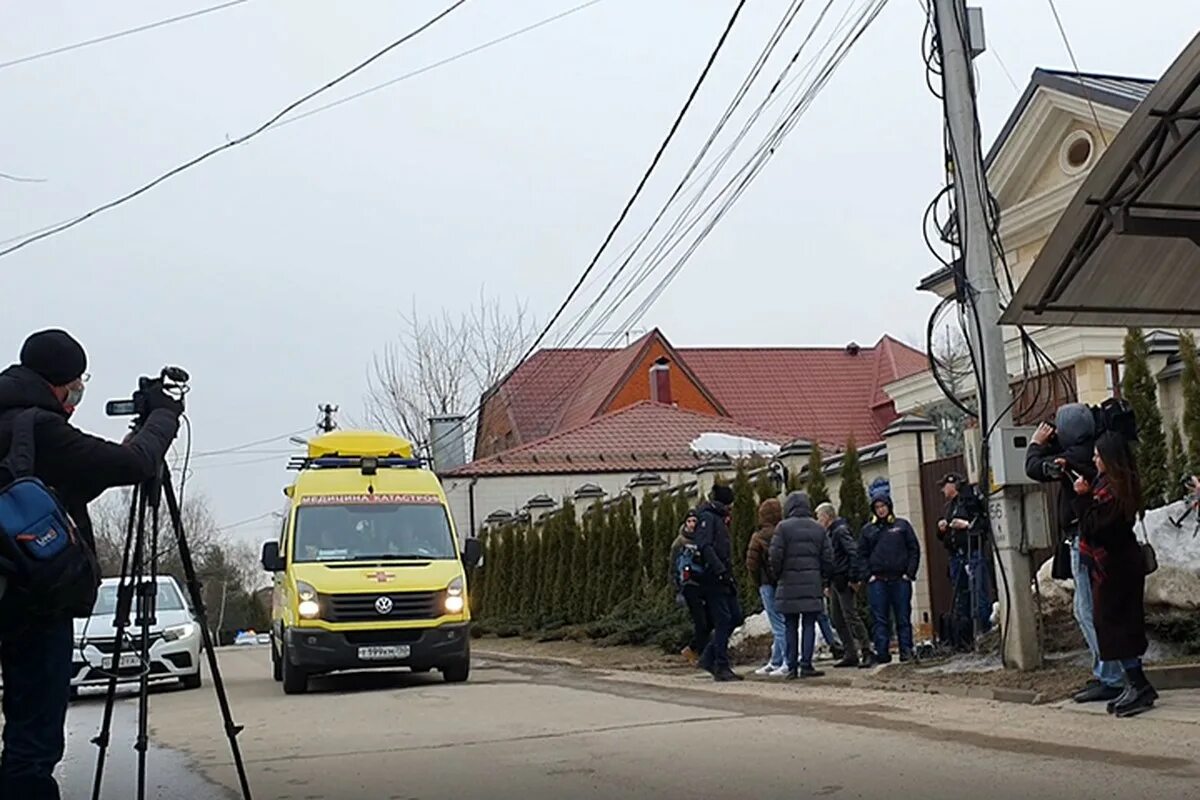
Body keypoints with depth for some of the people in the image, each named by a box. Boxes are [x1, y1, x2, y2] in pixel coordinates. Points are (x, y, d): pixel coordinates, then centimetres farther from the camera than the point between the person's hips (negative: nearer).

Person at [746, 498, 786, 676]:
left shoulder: (759, 537, -7)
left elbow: (752, 564, -4)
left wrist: (759, 582, 10)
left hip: (770, 586, -4)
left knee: (779, 625, -4)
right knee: (782, 623, 12)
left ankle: (788, 663, -10)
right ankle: (775, 663, 21)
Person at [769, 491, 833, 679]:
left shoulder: (783, 527, -3)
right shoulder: (818, 529, 8)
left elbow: (775, 557, -9)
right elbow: (828, 559, 7)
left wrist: (779, 574, 7)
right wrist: (823, 579, 18)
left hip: (789, 585, -1)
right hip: (812, 585, 2)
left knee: (791, 627, 5)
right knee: (809, 625, 3)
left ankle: (792, 667, 5)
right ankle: (806, 665, -2)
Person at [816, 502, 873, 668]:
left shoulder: (841, 530, -10)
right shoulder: (831, 533, 19)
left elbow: (854, 553, -19)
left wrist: (854, 579, -21)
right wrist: (829, 584, 16)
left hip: (844, 581, -10)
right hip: (835, 582, 10)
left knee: (851, 616, -11)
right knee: (838, 620, 8)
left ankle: (867, 652, -8)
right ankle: (850, 655, 11)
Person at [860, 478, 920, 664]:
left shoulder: (902, 525, 8)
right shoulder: (868, 530, 11)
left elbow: (914, 550, 5)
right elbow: (862, 555, 12)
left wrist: (910, 573, -4)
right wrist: (868, 575, -1)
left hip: (900, 579, -1)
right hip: (877, 581, 1)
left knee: (903, 618, 2)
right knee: (880, 619, 1)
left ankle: (906, 652, 8)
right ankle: (882, 654, 3)